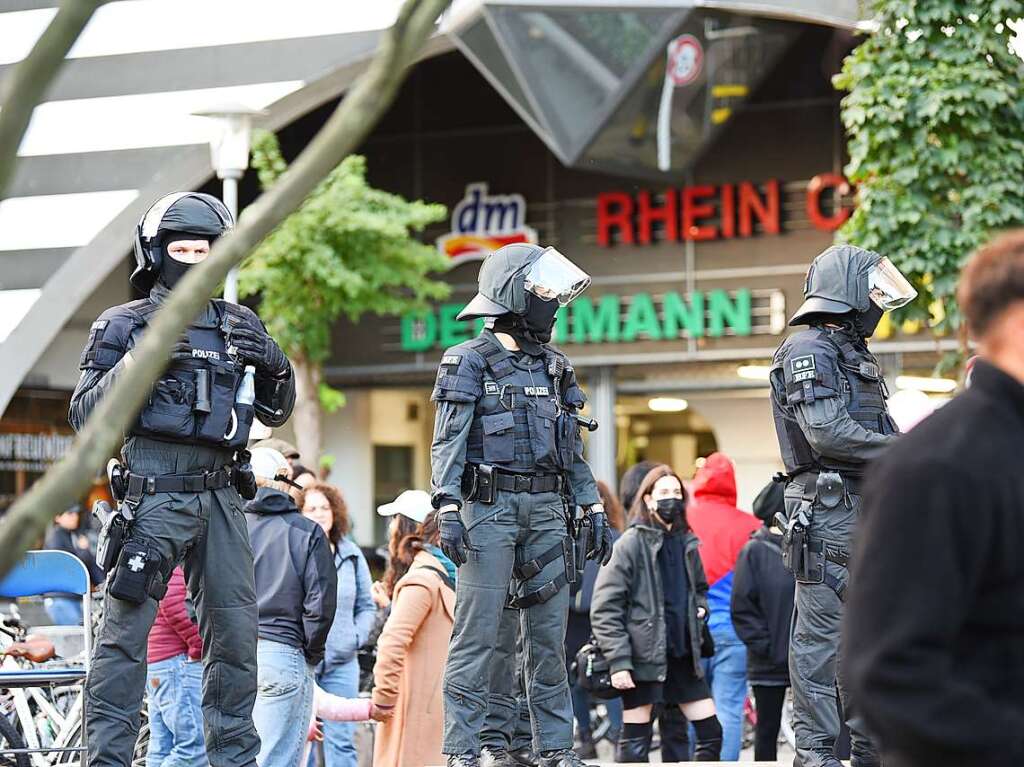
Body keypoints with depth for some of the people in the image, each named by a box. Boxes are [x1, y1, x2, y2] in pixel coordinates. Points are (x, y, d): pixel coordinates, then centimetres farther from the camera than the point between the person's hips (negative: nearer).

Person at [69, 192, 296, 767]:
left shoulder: (239, 326, 16)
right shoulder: (125, 326, 4)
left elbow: (276, 413, 21)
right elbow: (85, 417, 0)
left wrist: (275, 367, 1)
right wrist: (132, 365, -14)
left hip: (220, 496, 5)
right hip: (153, 494, -4)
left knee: (235, 629, 6)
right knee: (126, 631, -7)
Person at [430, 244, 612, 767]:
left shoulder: (553, 367, 17)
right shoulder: (469, 361, -1)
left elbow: (572, 450, 20)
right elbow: (447, 443, -7)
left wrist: (593, 511, 13)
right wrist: (448, 512, -17)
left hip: (547, 509, 6)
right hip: (489, 507, -6)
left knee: (549, 634, 6)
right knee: (477, 633, -6)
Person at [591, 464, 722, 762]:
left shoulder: (686, 542, 11)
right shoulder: (631, 543, -8)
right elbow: (605, 609, -12)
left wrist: (700, 606, 6)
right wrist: (618, 661, -18)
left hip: (683, 656, 7)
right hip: (644, 656, -7)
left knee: (711, 732, 7)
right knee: (635, 744, -3)